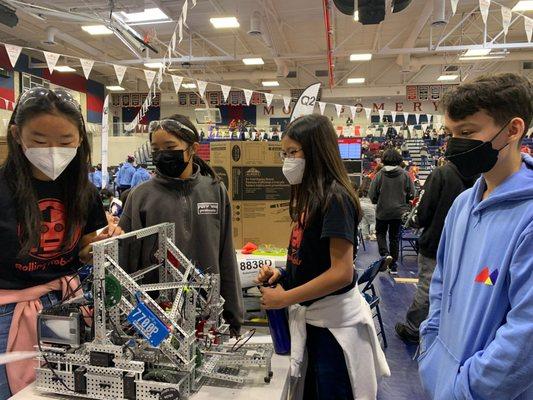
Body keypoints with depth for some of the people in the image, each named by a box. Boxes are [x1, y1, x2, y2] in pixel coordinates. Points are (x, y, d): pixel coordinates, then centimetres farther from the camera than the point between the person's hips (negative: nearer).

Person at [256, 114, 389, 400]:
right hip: (313, 318, 8)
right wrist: (281, 275, -2)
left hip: (335, 321, -8)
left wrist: (284, 298, -19)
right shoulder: (307, 195, 4)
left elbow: (342, 273, -25)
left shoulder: (334, 197, -21)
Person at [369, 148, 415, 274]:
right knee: (395, 237, 13)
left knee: (380, 233, 18)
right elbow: (411, 194, -4)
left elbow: (372, 194, -10)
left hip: (382, 211, -2)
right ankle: (394, 265, 18)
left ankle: (385, 254, -6)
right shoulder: (405, 175, -8)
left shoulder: (380, 174, -12)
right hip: (399, 211, 2)